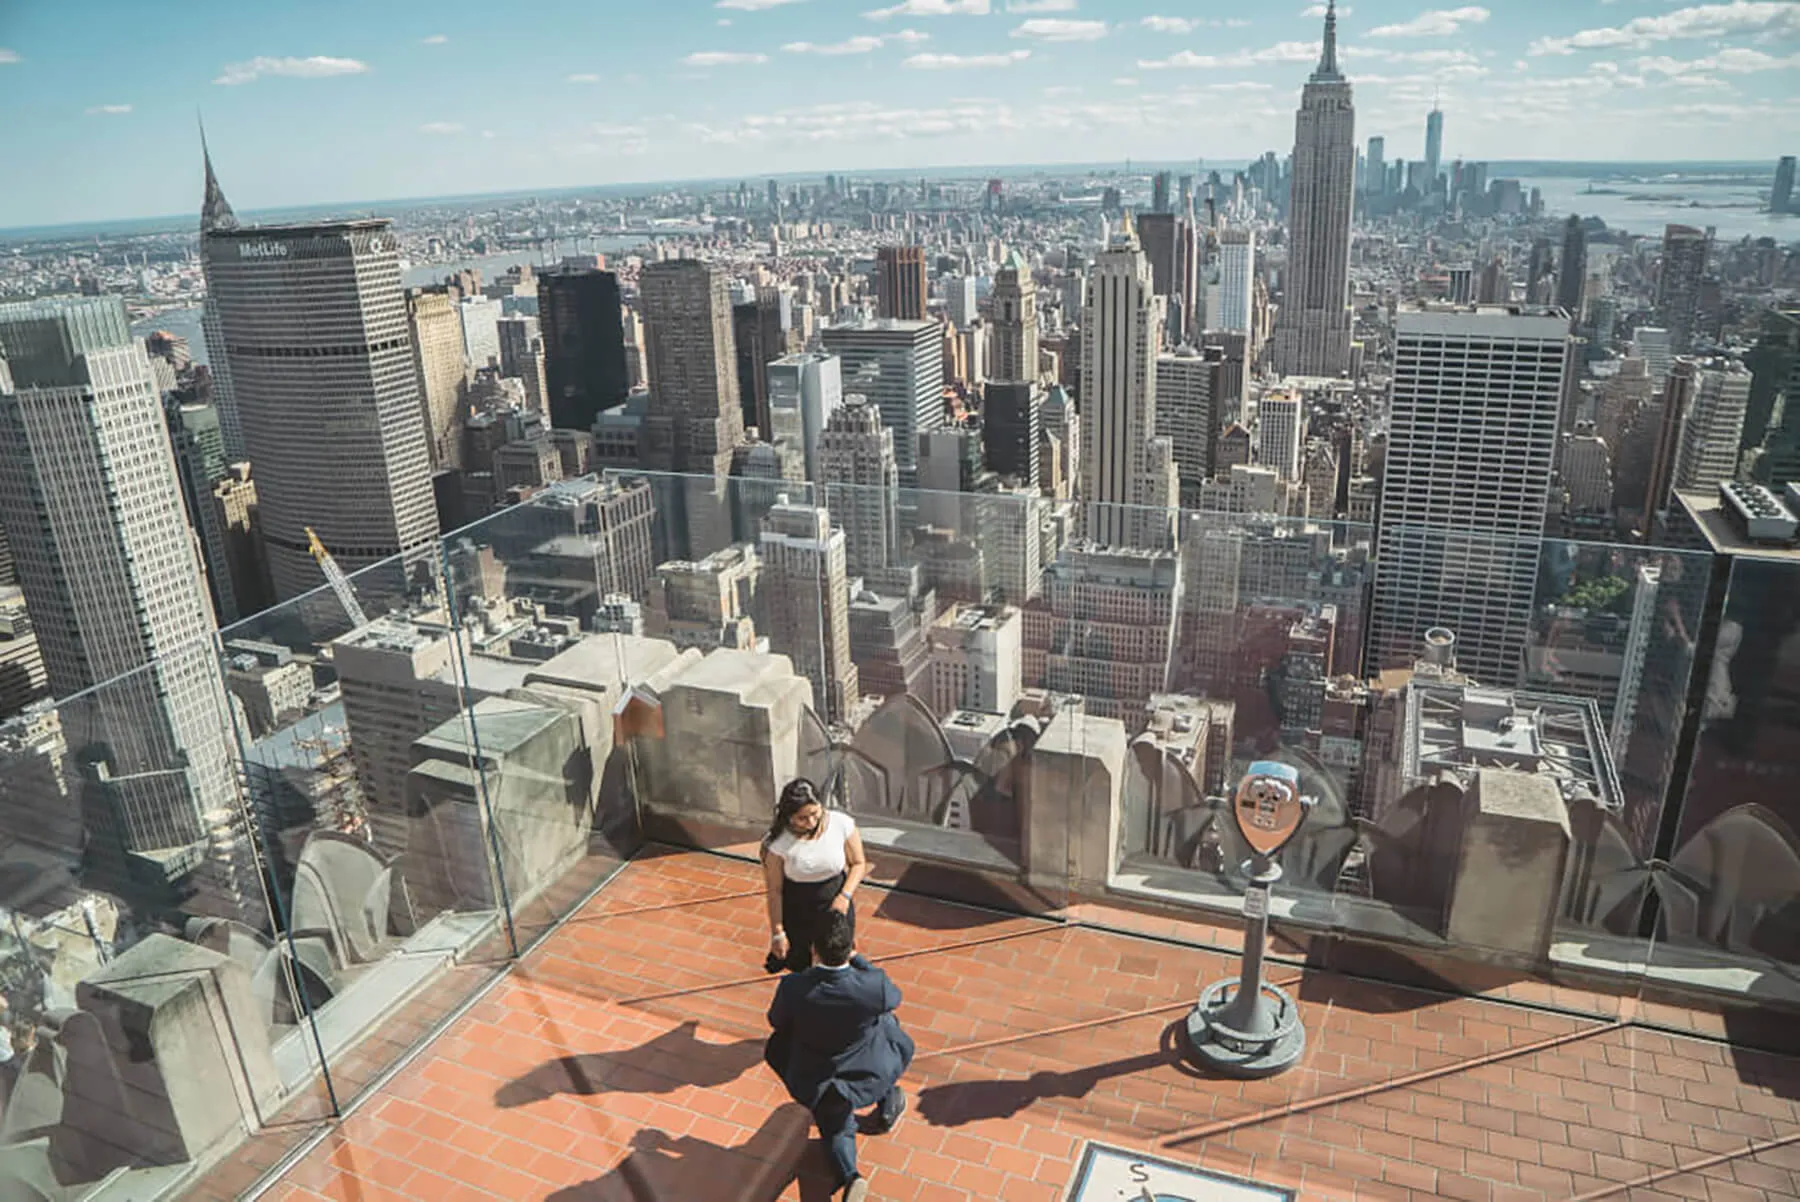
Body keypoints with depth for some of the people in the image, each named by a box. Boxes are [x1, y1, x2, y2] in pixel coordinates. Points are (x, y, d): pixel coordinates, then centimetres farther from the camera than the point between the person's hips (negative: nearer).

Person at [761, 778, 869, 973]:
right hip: (797, 912, -1)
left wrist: (845, 896, -18)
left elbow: (858, 864, -4)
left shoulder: (842, 824, -20)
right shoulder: (779, 842, -24)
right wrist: (777, 933, -9)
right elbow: (774, 890, -13)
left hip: (835, 906, 1)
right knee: (799, 966, 16)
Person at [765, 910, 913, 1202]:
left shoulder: (792, 987, -28)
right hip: (867, 1077, -1)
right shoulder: (874, 985, -31)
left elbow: (776, 1022, -5)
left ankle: (849, 1176, 2)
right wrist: (857, 959, -5)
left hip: (815, 1086, 1)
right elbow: (894, 998, -5)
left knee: (834, 1127, 31)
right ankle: (886, 1109, 44)